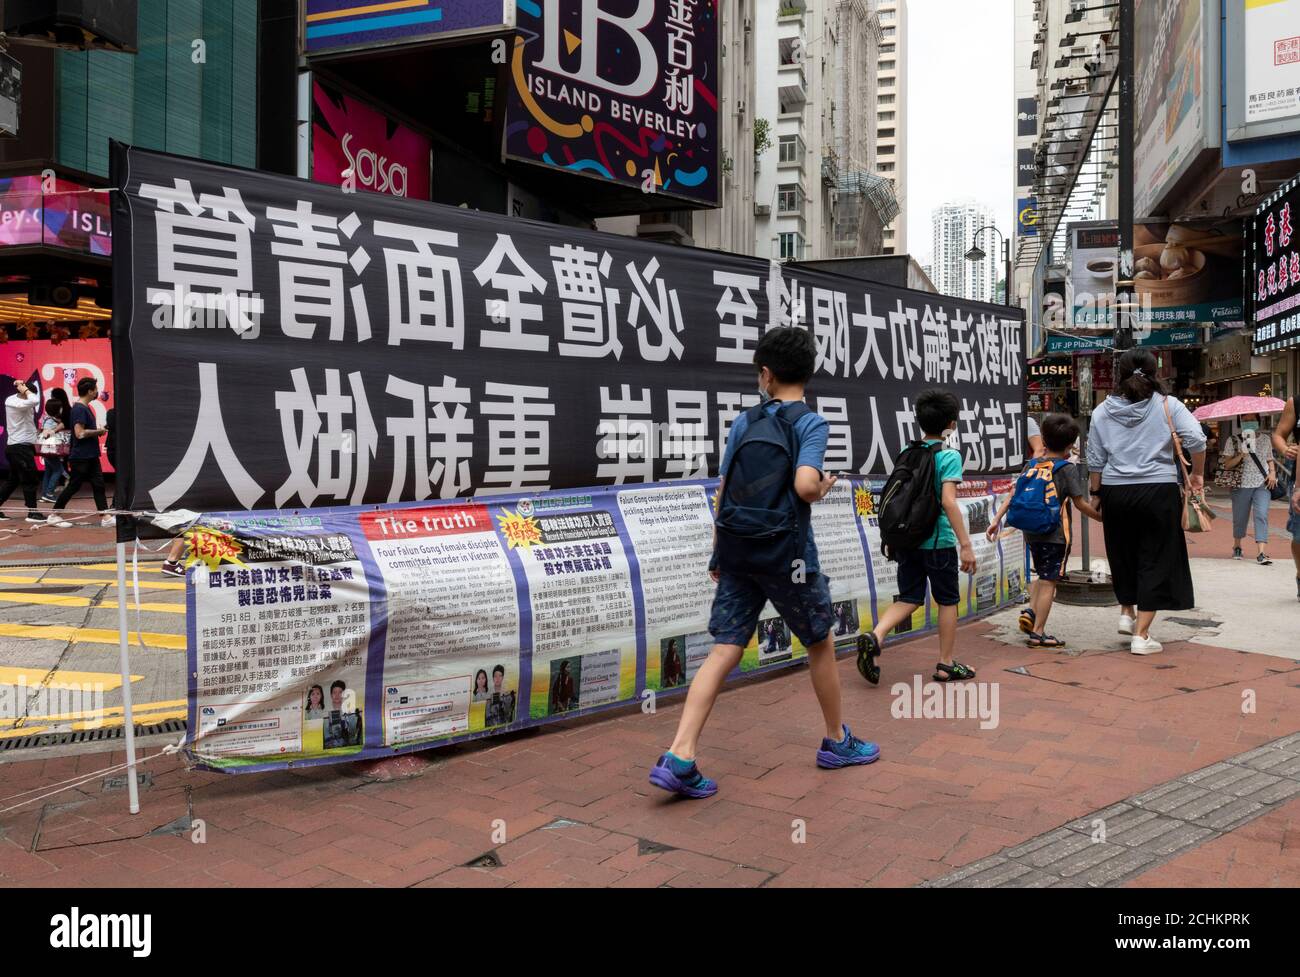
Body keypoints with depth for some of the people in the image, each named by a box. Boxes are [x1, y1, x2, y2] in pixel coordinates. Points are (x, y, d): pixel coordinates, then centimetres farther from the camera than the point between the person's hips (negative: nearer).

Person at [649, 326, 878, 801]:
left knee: (723, 652, 2)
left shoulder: (744, 422, 7)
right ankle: (837, 742, 32)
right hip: (787, 554, -4)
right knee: (821, 643, 17)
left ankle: (679, 757, -8)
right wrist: (823, 489, -1)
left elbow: (723, 491, 9)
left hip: (738, 552, 4)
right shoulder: (810, 422, -8)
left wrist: (719, 552, 18)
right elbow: (805, 484, -25)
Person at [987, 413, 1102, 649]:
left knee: (1042, 576, 25)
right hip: (1055, 534, -5)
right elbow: (1080, 504, -5)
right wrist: (1101, 517, 9)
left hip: (1031, 532, 6)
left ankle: (1030, 612, 7)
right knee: (1049, 581, 0)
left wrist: (997, 520, 4)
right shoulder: (1068, 468, -6)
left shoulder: (1033, 466, 7)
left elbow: (1013, 494, 3)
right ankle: (1038, 633, 2)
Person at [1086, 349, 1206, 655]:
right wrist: (1197, 475, 2)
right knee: (1154, 560, 4)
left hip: (1115, 491, 2)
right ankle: (1141, 635, 3)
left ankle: (1127, 613, 30)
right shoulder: (1167, 405, -1)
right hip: (1158, 491, -2)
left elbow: (1095, 459, 6)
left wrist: (1096, 494, 15)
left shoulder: (1102, 411, 5)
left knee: (1123, 555, 23)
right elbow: (1196, 439, -12)